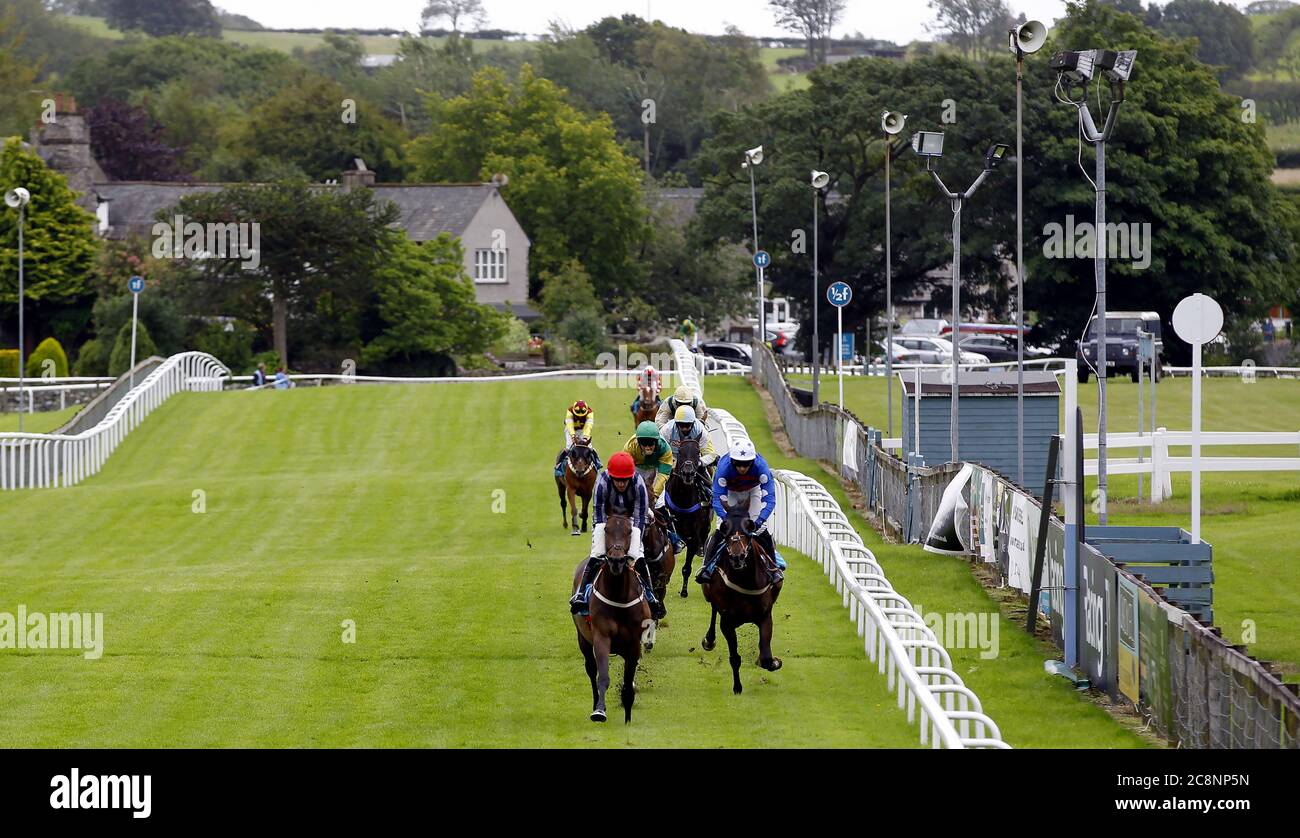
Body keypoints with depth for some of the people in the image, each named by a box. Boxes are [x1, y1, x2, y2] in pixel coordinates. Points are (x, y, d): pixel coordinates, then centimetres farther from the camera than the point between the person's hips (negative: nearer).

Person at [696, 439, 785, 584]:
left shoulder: (761, 467, -37)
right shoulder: (724, 467, -37)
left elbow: (769, 498, -37)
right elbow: (718, 498, -33)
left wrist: (759, 520, -49)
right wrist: (725, 518, -50)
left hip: (753, 490, 0)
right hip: (730, 492, 0)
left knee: (761, 529, -13)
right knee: (721, 528, -15)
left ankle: (775, 565, 2)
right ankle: (707, 566, -7)